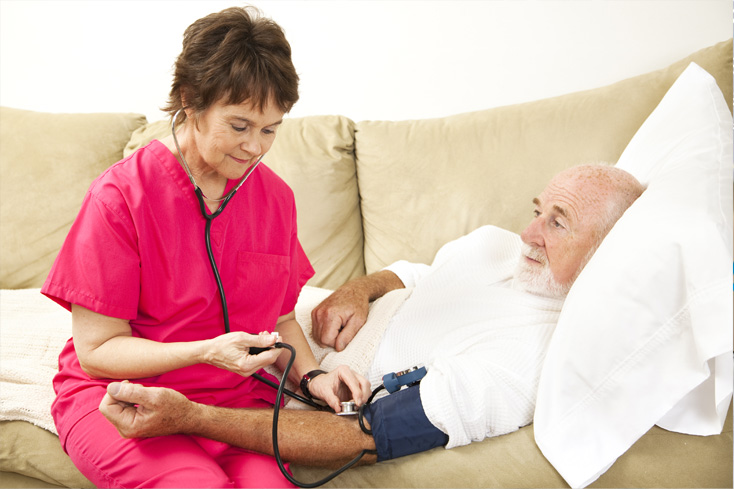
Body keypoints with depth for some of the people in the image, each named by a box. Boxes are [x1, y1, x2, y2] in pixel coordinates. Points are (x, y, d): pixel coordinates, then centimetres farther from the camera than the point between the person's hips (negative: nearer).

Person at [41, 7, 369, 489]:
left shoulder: (275, 196, 3)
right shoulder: (121, 196, -13)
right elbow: (97, 350, -10)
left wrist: (313, 375, -6)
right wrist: (206, 352, -23)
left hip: (235, 399, 3)